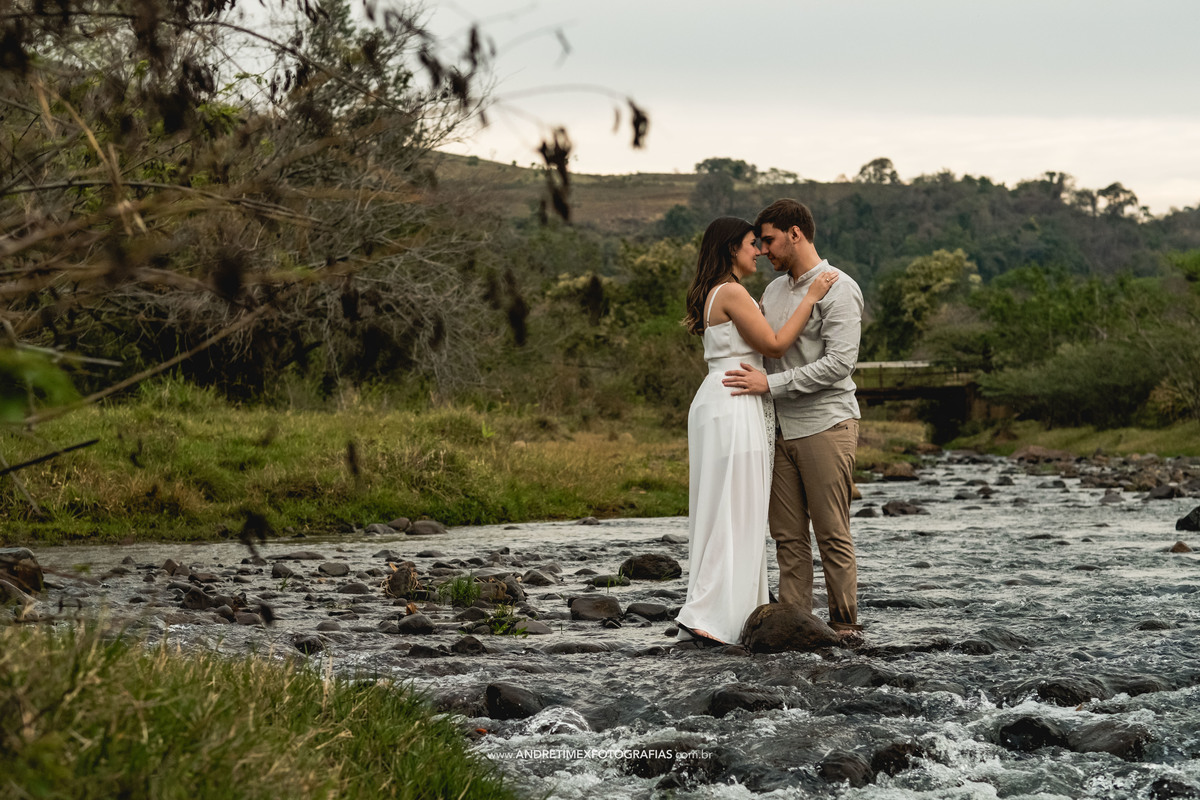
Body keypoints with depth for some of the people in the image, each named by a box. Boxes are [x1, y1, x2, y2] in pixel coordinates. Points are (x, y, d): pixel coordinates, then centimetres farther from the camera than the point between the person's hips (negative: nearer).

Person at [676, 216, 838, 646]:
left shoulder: (714, 294, 17)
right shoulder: (732, 293, -12)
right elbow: (774, 345, -13)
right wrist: (810, 298, -8)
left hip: (716, 402, 10)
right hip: (734, 405, -10)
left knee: (719, 512, 11)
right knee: (734, 514, -8)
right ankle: (705, 617, -10)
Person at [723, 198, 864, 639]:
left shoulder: (839, 289, -9)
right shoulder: (774, 290, 15)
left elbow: (839, 363, -19)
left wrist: (770, 383, -20)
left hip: (825, 426, -7)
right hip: (782, 429, 7)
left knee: (832, 533, -3)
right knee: (788, 534, 5)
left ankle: (845, 622, 5)